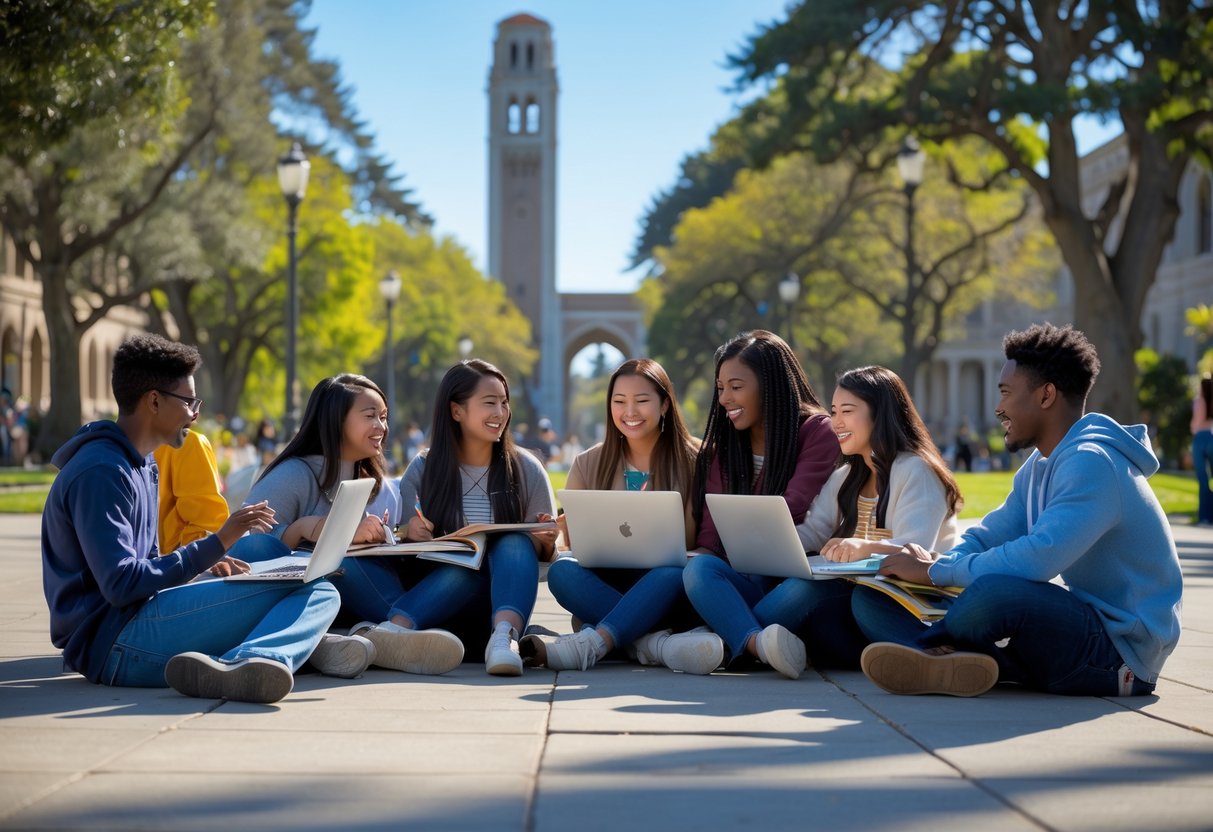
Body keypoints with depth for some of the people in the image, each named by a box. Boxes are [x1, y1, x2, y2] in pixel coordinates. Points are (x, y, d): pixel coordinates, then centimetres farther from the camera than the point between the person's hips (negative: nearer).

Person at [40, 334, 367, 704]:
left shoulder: (142, 464, 21)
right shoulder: (100, 472, -12)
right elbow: (121, 584, -20)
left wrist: (207, 563, 5)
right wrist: (216, 544, -16)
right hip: (112, 642, -11)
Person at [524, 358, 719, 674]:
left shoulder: (693, 460, 3)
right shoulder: (589, 464, 11)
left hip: (663, 591, -2)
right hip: (604, 586, 2)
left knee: (676, 573, -36)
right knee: (562, 570, -29)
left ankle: (588, 645, -48)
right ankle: (656, 642, -40)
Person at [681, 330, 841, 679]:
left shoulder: (818, 432, 0)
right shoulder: (723, 447, 16)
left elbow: (790, 512, -12)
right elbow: (711, 533, 5)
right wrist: (699, 557, -17)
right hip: (747, 581, 3)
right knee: (699, 569, -31)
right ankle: (759, 643, -56)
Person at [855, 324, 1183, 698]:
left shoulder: (1090, 463, -19)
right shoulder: (1039, 468, 15)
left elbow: (1037, 559, -29)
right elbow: (987, 538, 14)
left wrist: (935, 571, -18)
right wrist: (928, 565, -8)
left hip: (1122, 647, -10)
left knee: (994, 591, -41)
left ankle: (922, 647, -14)